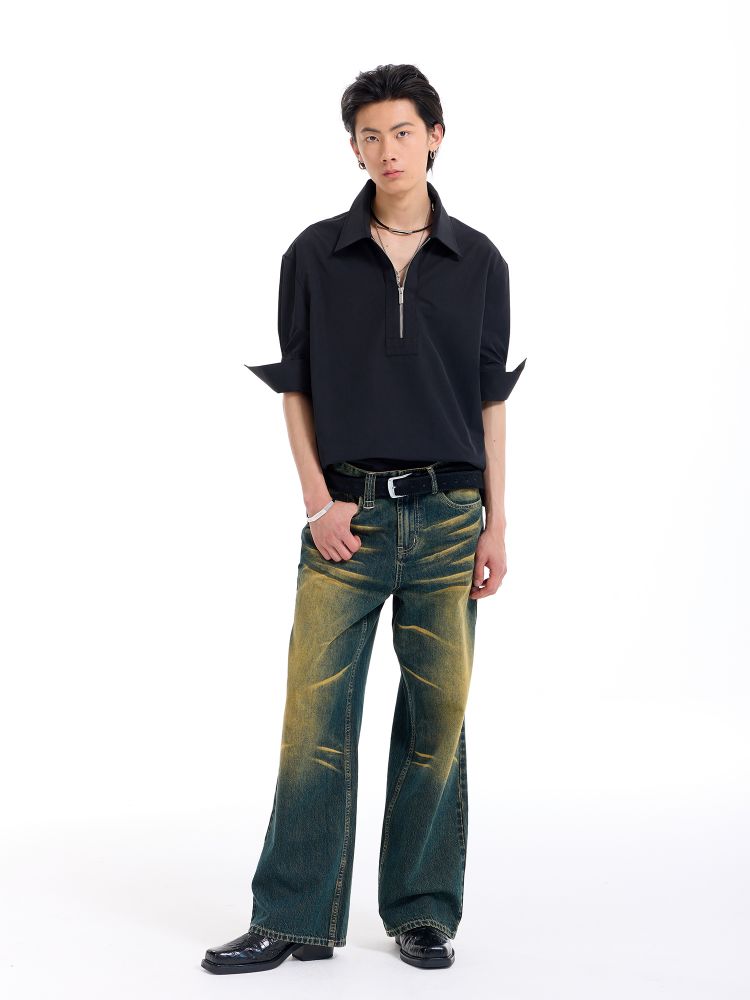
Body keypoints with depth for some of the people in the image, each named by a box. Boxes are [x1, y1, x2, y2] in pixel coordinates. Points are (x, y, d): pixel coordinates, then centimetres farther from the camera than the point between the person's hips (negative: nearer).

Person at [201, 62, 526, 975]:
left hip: (448, 515, 1)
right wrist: (319, 502, -5)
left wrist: (496, 524, 3)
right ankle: (294, 919, 9)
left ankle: (423, 912, 19)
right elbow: (296, 388, 6)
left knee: (437, 718, 5)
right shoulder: (316, 256, 3)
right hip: (348, 515, -1)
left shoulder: (478, 262, 6)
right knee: (315, 717, -2)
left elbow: (489, 397, 8)